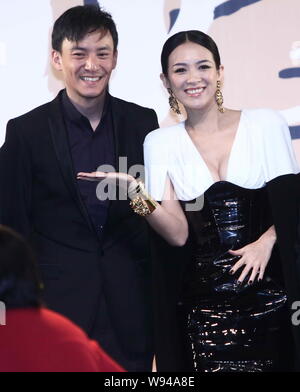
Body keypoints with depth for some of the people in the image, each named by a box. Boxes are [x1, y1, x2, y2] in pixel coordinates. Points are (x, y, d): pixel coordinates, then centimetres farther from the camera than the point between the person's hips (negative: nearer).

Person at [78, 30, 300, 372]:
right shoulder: (161, 142, 3)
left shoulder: (265, 123, 1)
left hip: (270, 296, 0)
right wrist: (134, 190, -20)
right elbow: (178, 233, -5)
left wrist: (266, 241, -12)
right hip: (203, 302, 0)